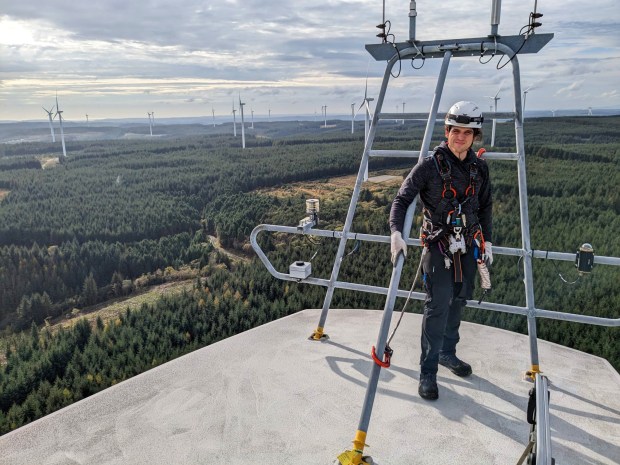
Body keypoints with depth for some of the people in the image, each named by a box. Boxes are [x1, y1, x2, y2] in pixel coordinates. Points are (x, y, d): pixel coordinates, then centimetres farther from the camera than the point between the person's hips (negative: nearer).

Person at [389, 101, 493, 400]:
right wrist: (396, 233, -28)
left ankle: (447, 353, 35)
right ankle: (428, 372, 2)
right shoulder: (430, 165, -11)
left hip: (468, 245, 6)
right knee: (438, 306, -9)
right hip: (438, 244, -5)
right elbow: (402, 199, -13)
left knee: (458, 302, 15)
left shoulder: (479, 168, 4)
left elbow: (485, 207, 15)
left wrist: (487, 241, 14)